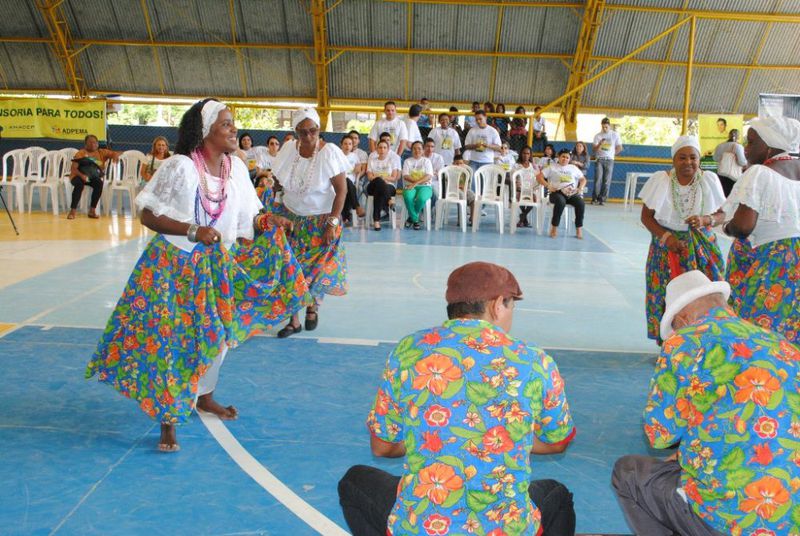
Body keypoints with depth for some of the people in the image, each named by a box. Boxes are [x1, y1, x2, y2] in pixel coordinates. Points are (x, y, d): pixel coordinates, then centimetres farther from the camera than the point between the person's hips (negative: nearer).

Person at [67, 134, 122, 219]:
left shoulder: (101, 152, 8)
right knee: (79, 184, -37)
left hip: (93, 177, 2)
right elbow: (73, 168, -10)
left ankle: (92, 210, -24)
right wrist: (81, 175, -31)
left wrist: (116, 155, -23)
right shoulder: (81, 153, -1)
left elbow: (117, 153, 3)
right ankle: (72, 211, -32)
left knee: (99, 183, -32)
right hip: (78, 176, -2)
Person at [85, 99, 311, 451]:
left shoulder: (237, 168, 1)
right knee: (169, 339, -6)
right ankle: (169, 418, 6)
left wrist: (266, 221, -13)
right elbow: (148, 215, -15)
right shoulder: (180, 167, -17)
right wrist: (193, 231, -25)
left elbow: (246, 218, 8)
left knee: (215, 333, 15)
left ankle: (204, 396, 38)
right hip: (176, 264, -6)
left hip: (218, 265, 6)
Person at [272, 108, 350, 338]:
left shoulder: (329, 152, -16)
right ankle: (293, 320, 8)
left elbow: (341, 190, -14)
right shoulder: (288, 148, -5)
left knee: (318, 267, -2)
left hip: (320, 221, -3)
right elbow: (280, 181, 5)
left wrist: (332, 224, -17)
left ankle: (313, 306, 29)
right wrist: (276, 213, -1)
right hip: (291, 217, 3)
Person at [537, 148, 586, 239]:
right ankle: (554, 227, -25)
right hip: (557, 192, -3)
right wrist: (549, 186, -9)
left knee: (580, 203, -29)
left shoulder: (573, 168, 22)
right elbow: (539, 177, 2)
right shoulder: (552, 167, 10)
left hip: (572, 193, 3)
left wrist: (580, 188, 5)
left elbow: (583, 179, 26)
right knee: (561, 202, -39)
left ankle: (579, 228, -18)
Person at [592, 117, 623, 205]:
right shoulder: (597, 136, 2)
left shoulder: (615, 135, 3)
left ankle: (602, 199, 2)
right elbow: (594, 150, -2)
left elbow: (619, 148, 10)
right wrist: (600, 144, -18)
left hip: (609, 160, 1)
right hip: (599, 160, 0)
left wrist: (611, 154, 10)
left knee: (607, 181, -3)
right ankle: (595, 198, -5)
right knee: (598, 179, -10)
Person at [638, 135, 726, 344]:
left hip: (701, 247, 1)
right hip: (667, 247, -1)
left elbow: (722, 214, 4)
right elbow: (646, 216, -1)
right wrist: (665, 236, -15)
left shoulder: (709, 180, -3)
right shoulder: (660, 180, -7)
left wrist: (705, 220, -18)